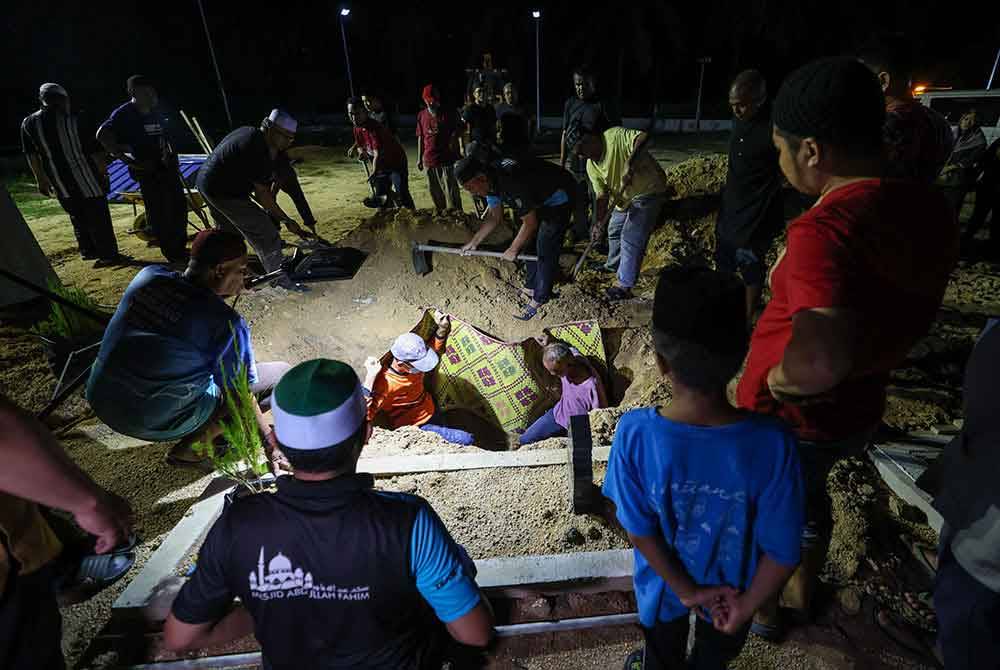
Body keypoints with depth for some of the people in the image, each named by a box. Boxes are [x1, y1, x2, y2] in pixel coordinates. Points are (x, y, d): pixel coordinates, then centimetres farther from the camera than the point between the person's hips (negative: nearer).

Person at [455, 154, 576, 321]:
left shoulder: (512, 183, -37)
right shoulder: (491, 181, -9)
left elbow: (530, 224, -26)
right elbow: (494, 218, 5)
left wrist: (513, 250, -13)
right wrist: (473, 242, 2)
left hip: (558, 198, -9)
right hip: (539, 199, 9)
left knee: (545, 252, -7)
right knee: (529, 243, 14)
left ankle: (539, 300, 5)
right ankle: (530, 288, 29)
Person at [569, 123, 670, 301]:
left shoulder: (615, 136, -25)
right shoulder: (591, 166, -3)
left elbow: (644, 137, -38)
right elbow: (602, 195, -6)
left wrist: (631, 162, -52)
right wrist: (598, 223, -19)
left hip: (648, 192, -9)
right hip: (624, 197, 9)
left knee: (630, 238, -11)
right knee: (613, 231, 22)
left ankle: (624, 286, -1)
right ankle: (613, 266, 47)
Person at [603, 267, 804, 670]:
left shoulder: (635, 433, -35)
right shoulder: (773, 443, -34)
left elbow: (639, 532, -22)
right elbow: (783, 554, -22)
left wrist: (686, 590, -7)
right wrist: (746, 607, -5)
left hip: (664, 587, 0)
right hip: (734, 592, 1)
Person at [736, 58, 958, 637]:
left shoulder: (824, 230, -34)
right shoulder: (930, 208, -7)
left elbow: (821, 359, -47)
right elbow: (908, 314, 8)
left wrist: (778, 379, -30)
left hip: (787, 421, -7)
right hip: (860, 411, 7)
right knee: (810, 496, 32)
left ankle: (763, 609, 49)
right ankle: (802, 593, 57)